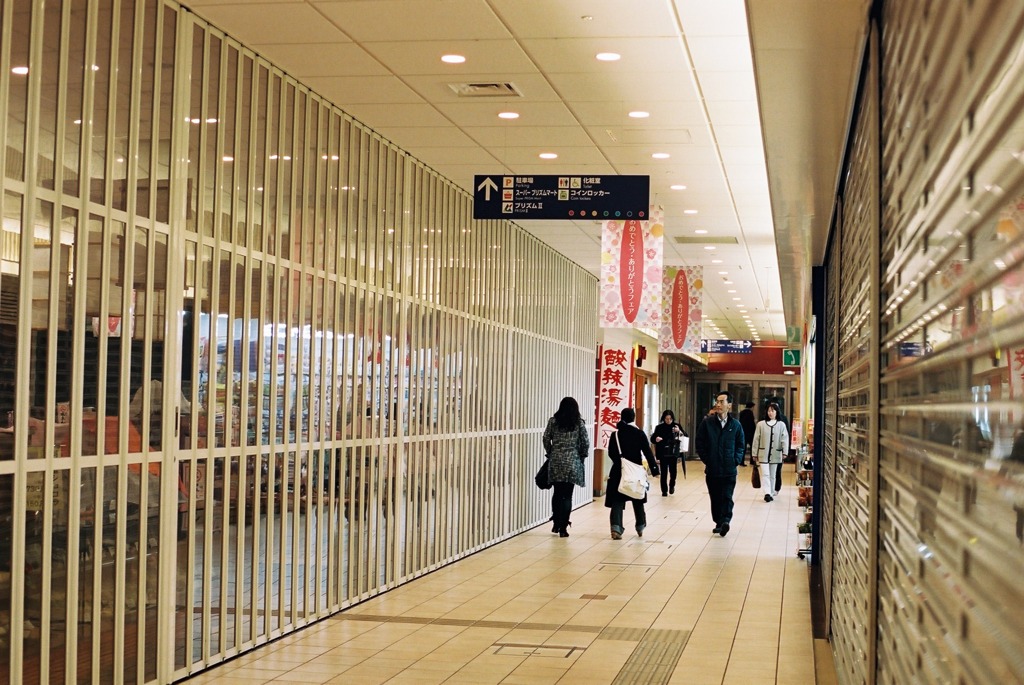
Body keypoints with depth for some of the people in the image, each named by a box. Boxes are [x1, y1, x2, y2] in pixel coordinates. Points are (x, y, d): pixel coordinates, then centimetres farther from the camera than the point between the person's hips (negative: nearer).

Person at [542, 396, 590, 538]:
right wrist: (582, 456, 14)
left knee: (557, 493, 14)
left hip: (556, 461, 1)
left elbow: (546, 439, 1)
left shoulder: (553, 421, 1)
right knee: (567, 495, 1)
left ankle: (556, 524, 18)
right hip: (572, 462, -1)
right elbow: (585, 442, -2)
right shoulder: (579, 422, -1)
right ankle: (563, 528, -1)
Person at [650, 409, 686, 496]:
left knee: (673, 470, 3)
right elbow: (652, 438, 0)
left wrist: (680, 432, -22)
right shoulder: (659, 427, -2)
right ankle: (664, 490, 7)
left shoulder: (676, 426, 0)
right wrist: (656, 439, -23)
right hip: (663, 453, -1)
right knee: (664, 472, -2)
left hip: (673, 453, 1)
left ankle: (672, 486, 31)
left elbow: (686, 437, -3)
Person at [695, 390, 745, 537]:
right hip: (712, 469, 1)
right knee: (715, 498, 8)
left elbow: (740, 445, 10)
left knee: (727, 497, -10)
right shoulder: (707, 423, 0)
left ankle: (725, 521, -17)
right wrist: (706, 460, -1)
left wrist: (736, 460, -1)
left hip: (729, 470, -1)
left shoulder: (735, 425, 2)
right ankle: (719, 523, 18)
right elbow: (700, 444, 4)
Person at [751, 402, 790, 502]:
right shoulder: (761, 424, 1)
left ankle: (771, 493, 21)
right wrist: (754, 454, 2)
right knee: (765, 474, -12)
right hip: (763, 454, -1)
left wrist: (785, 452, -18)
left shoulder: (781, 425, 1)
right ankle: (767, 493, -19)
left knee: (772, 475, 11)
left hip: (775, 455, 1)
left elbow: (785, 439, -5)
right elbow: (756, 439, 3)